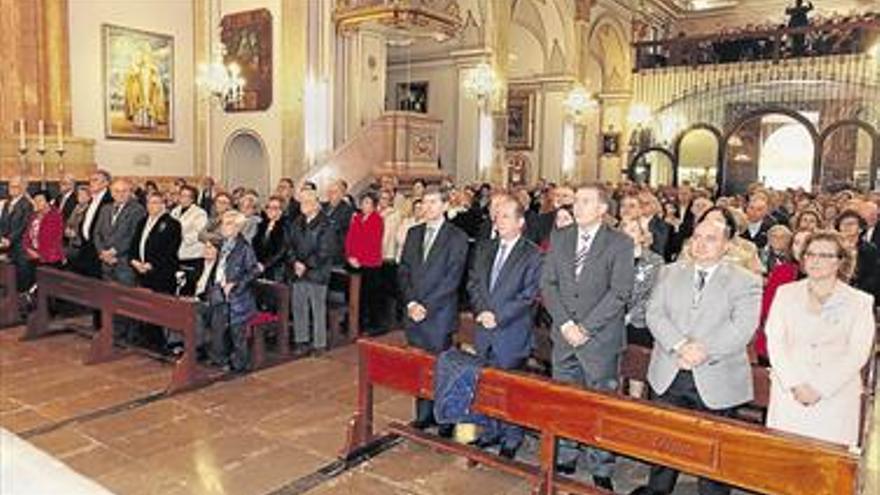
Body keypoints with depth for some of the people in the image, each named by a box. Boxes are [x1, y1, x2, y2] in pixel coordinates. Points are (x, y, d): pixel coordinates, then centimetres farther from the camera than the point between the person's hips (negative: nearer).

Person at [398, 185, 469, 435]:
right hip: (414, 312, 5)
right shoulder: (413, 233, 12)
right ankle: (423, 416, 23)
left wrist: (426, 306, -13)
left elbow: (452, 279, -10)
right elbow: (403, 271, 9)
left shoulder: (457, 237, -4)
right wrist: (411, 302, -5)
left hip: (440, 314, -5)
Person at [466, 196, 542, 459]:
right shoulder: (484, 248, 12)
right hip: (485, 330, 5)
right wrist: (481, 311, -6)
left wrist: (498, 316, -15)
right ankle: (491, 431, 29)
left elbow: (528, 295, -12)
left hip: (512, 333, -5)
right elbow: (473, 283, 10)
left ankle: (512, 438, 20)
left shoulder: (532, 254, -7)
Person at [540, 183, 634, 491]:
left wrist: (586, 327, -14)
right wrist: (565, 323, -7)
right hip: (564, 335, 4)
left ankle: (601, 469, 15)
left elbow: (619, 293, -10)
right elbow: (548, 284, 4)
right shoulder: (559, 238, 8)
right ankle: (565, 458, 28)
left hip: (600, 339, -4)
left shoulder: (620, 244, -4)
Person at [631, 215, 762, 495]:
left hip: (715, 382, -3)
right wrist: (681, 345, -18)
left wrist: (704, 351, -23)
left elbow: (741, 329, -12)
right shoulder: (670, 273, 10)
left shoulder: (746, 281, 0)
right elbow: (655, 313, -2)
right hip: (668, 376, 3)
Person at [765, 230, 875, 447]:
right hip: (789, 393, 1)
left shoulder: (860, 302, 3)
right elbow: (775, 342, 1)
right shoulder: (786, 293, 7)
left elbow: (857, 354, -4)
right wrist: (795, 384, -10)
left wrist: (819, 389, -12)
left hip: (836, 396, -1)